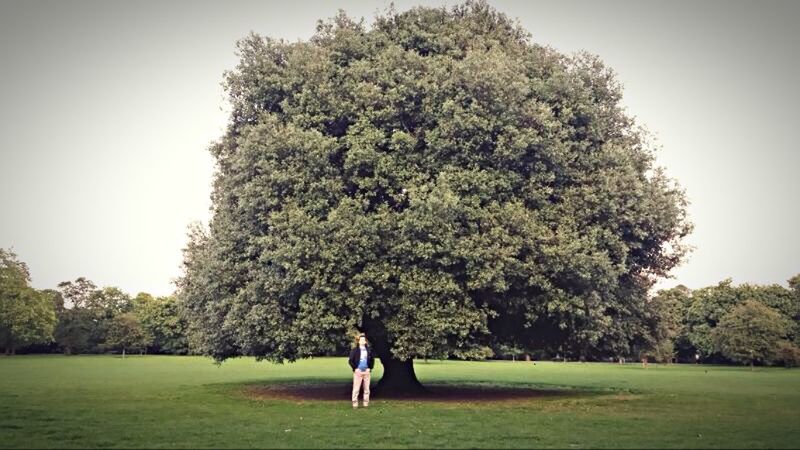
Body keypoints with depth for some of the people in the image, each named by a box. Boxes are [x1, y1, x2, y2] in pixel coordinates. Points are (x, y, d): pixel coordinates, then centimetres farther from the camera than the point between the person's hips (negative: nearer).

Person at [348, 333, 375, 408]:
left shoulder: (369, 350, 8)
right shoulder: (354, 350, -1)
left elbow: (372, 360, 16)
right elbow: (351, 361, 1)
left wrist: (370, 368, 5)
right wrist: (355, 368, -7)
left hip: (366, 371, 3)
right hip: (358, 371, -3)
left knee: (367, 388, 5)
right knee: (356, 388, -4)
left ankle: (366, 403, 12)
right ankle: (355, 403, 1)